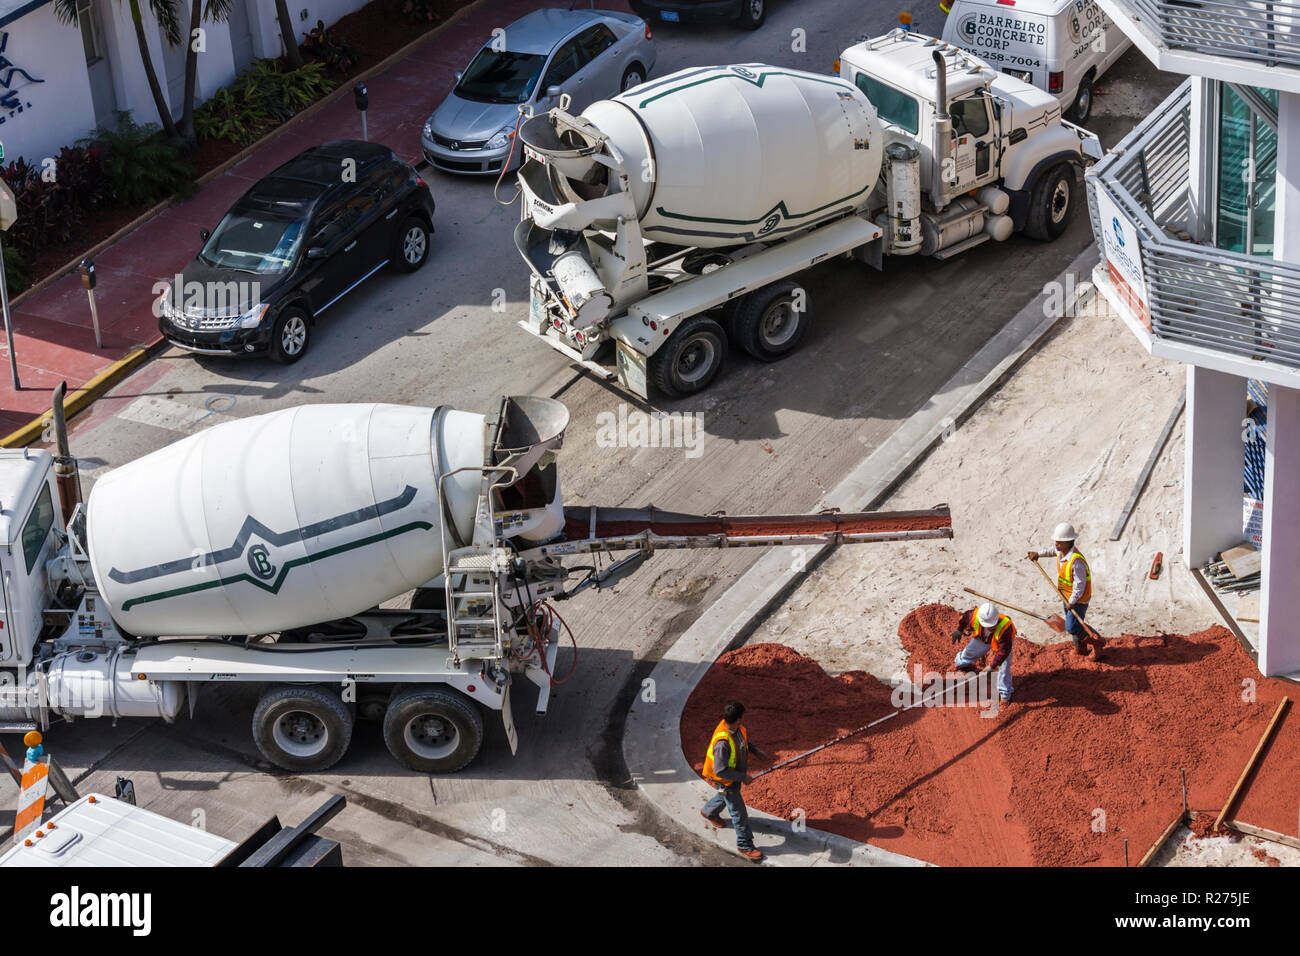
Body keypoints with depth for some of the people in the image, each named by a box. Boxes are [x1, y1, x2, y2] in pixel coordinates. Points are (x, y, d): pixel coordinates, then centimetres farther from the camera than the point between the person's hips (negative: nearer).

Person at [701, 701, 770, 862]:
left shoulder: (737, 728, -16)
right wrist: (743, 777, -27)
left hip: (736, 773, 9)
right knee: (738, 811, 6)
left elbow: (744, 740, 9)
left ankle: (709, 812, 65)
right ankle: (745, 845, 23)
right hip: (725, 780, -9)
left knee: (725, 796, 35)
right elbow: (720, 771, -35)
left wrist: (756, 751, -3)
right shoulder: (722, 743, -43)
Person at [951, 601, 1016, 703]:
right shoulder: (974, 615, -41)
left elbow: (1003, 650, -40)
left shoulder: (1005, 628, -50)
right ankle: (962, 662, 63)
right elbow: (966, 616, -13)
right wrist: (959, 630, 3)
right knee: (970, 651, 25)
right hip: (982, 638, 4)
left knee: (1004, 666, -7)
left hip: (1002, 641, -4)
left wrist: (991, 666, -39)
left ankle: (1004, 693, 18)